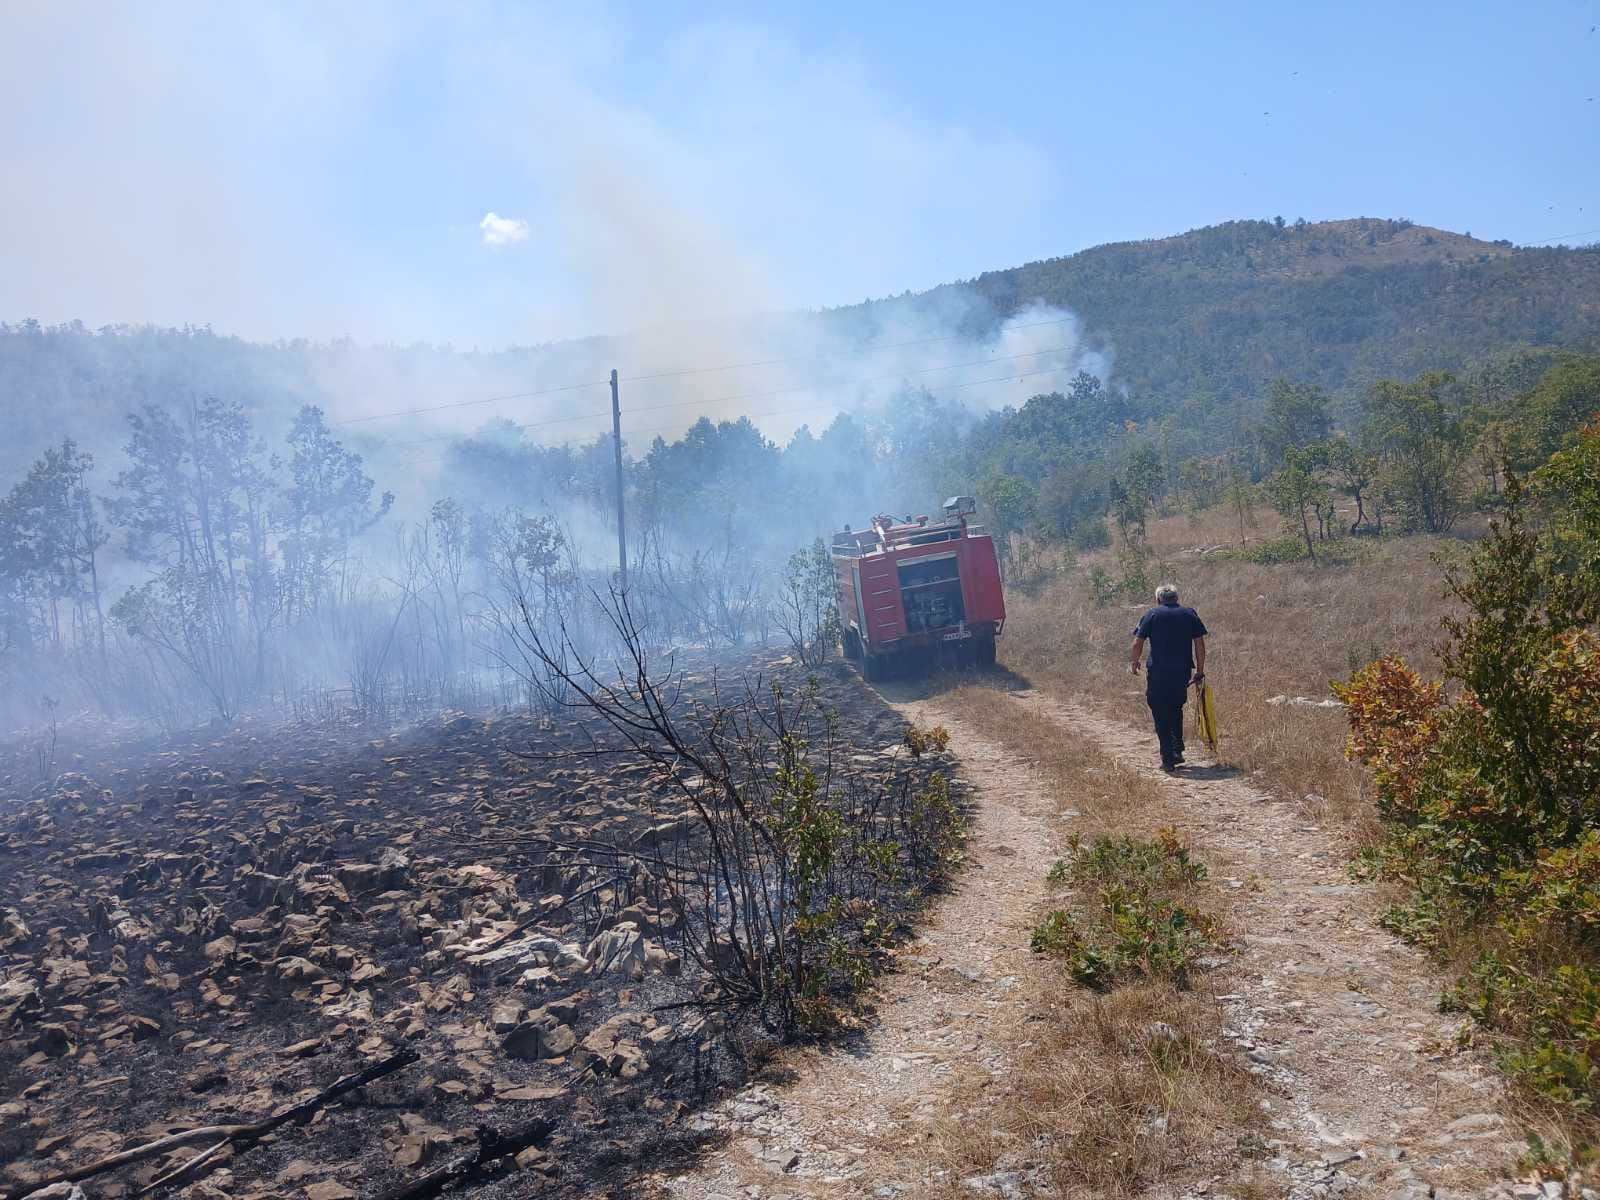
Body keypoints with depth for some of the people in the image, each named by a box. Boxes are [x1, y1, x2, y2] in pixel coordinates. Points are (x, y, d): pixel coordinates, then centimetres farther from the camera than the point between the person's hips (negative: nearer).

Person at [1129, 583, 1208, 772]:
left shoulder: (1152, 615, 0)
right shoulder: (1190, 614, 8)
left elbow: (1137, 643, -3)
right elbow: (1200, 644, 4)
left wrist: (1135, 662, 14)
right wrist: (1200, 670, 10)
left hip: (1158, 673, -3)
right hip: (1183, 672, 3)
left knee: (1161, 715, 4)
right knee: (1176, 710, 22)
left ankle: (1168, 760, 1)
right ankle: (1177, 751, 18)